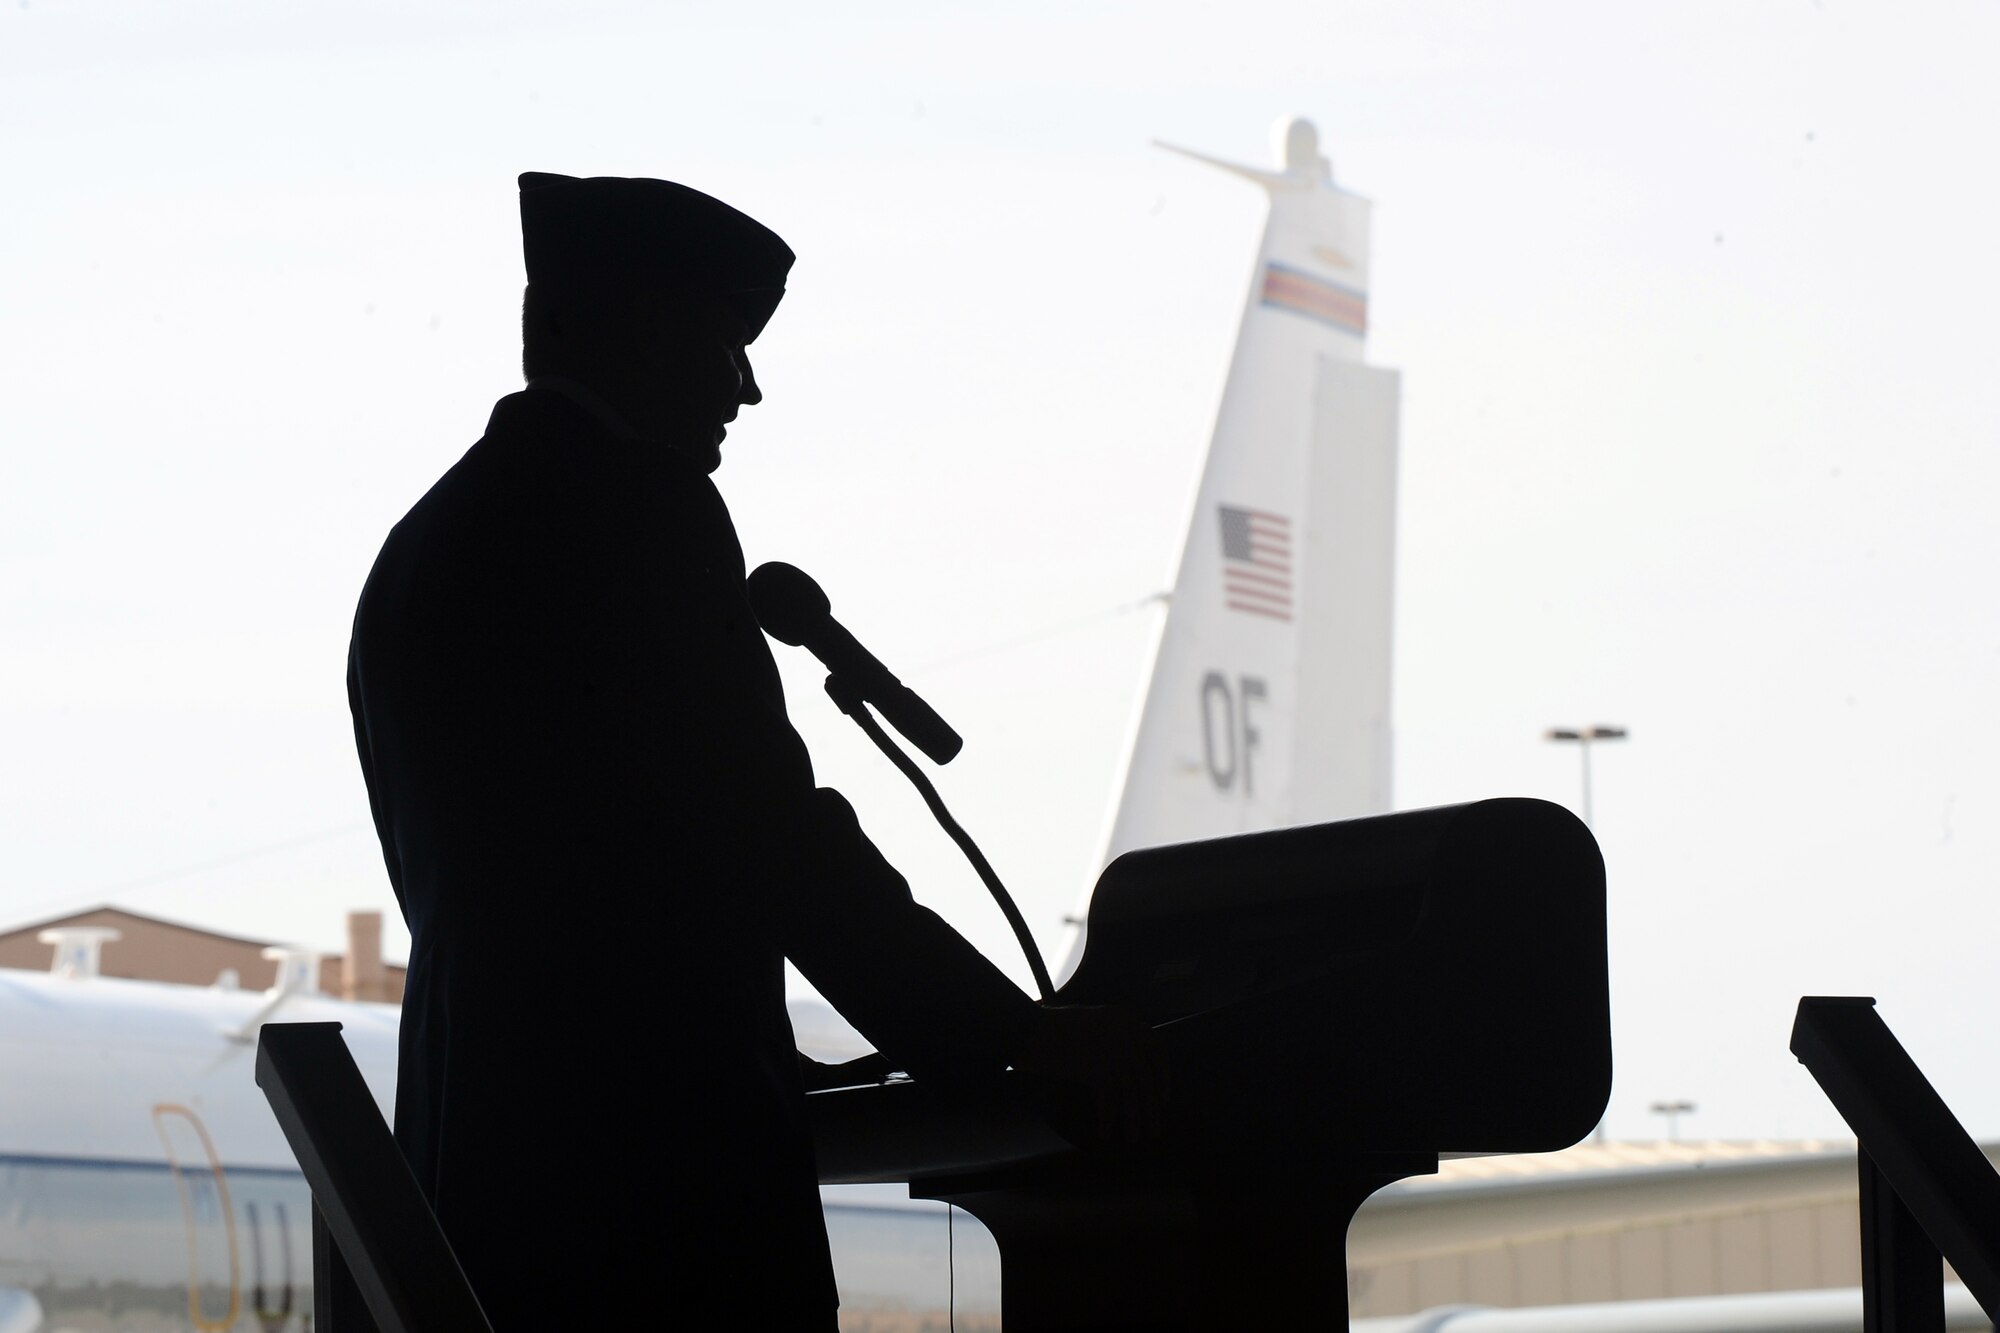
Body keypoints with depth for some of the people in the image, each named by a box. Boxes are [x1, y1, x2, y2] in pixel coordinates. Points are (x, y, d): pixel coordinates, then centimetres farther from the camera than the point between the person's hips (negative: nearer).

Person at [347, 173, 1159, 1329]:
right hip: (669, 1175, -9)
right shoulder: (630, 503, -7)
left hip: (476, 1161, 9)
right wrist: (1013, 1036, -9)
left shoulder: (422, 550, 19)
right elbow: (766, 829, -13)